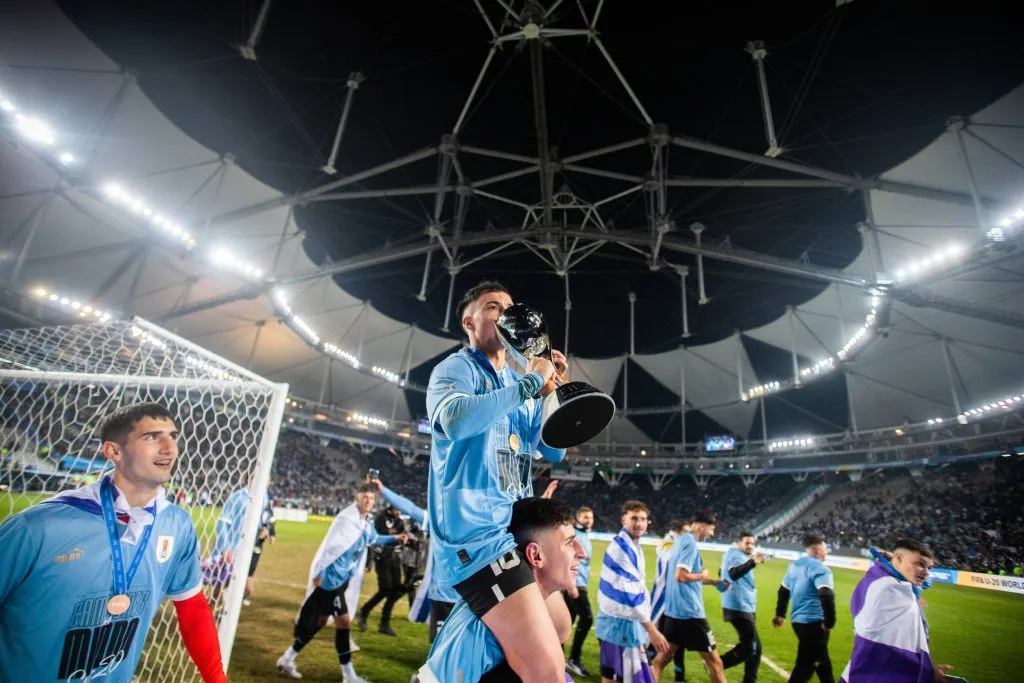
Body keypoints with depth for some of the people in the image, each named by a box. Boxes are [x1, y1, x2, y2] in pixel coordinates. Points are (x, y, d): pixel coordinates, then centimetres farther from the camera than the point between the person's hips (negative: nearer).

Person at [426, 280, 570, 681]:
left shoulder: (518, 384, 15)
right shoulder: (455, 368, -7)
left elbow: (554, 453, 13)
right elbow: (456, 419, -30)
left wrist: (554, 390, 0)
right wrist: (531, 383, -20)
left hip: (515, 530, 9)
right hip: (477, 534, -9)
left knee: (559, 623, 27)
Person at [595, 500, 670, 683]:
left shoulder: (634, 547, 9)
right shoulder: (620, 547, -21)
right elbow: (629, 592, -26)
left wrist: (647, 625, 19)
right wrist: (651, 629, -25)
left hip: (626, 622, 9)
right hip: (619, 623, -9)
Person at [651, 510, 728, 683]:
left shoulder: (680, 540, 13)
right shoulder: (690, 543, -16)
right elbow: (681, 576, -26)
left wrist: (715, 581, 22)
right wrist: (702, 575, -10)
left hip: (673, 609, 9)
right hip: (689, 611, -9)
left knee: (665, 654, 13)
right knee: (713, 659, 5)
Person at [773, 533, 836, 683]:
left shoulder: (794, 565, 13)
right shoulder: (820, 568, -14)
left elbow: (783, 591, 20)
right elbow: (826, 596, -28)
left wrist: (780, 614, 27)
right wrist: (829, 622, -18)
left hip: (798, 620, 9)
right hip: (814, 622, -8)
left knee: (821, 661, 24)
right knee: (806, 665, -1)